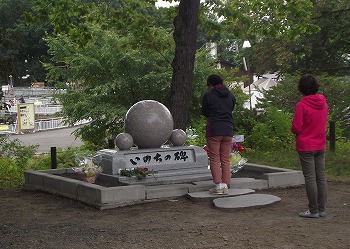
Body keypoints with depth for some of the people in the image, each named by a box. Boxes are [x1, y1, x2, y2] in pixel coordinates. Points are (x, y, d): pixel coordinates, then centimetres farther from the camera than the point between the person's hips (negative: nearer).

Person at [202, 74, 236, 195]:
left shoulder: (208, 95, -4)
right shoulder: (231, 95, 10)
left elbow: (204, 112, 5)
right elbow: (231, 110, 16)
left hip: (214, 130, -4)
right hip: (228, 130, 4)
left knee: (214, 160, 1)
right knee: (226, 160, 9)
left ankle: (218, 186, -2)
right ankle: (225, 185, 8)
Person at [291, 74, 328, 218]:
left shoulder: (301, 105, -14)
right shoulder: (323, 104, 6)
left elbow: (296, 128, -13)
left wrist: (294, 131, 7)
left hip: (306, 146, -6)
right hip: (321, 146, 6)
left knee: (310, 178, -3)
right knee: (321, 177, 8)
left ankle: (313, 210, 0)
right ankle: (322, 209, 12)